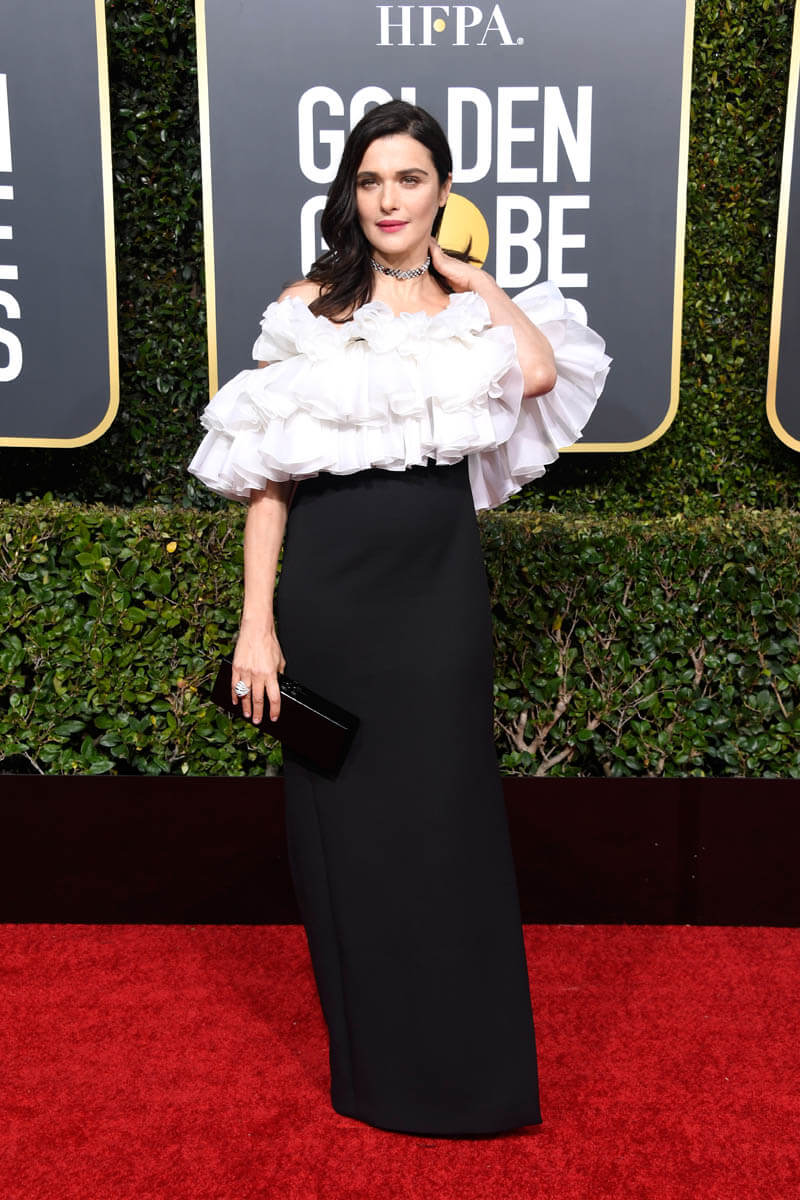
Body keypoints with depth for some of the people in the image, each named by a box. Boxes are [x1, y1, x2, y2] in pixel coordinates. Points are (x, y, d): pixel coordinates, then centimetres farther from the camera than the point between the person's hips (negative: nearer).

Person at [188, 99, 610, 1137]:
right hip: (330, 592, -1)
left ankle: (462, 1063, 28)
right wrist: (256, 624, -8)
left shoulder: (471, 309, 8)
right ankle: (368, 1060, 32)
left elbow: (540, 370, -15)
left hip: (441, 592, 1)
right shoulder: (308, 308, 1)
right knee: (344, 824, 9)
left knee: (445, 824, 6)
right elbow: (267, 477, -2)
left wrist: (466, 272, -2)